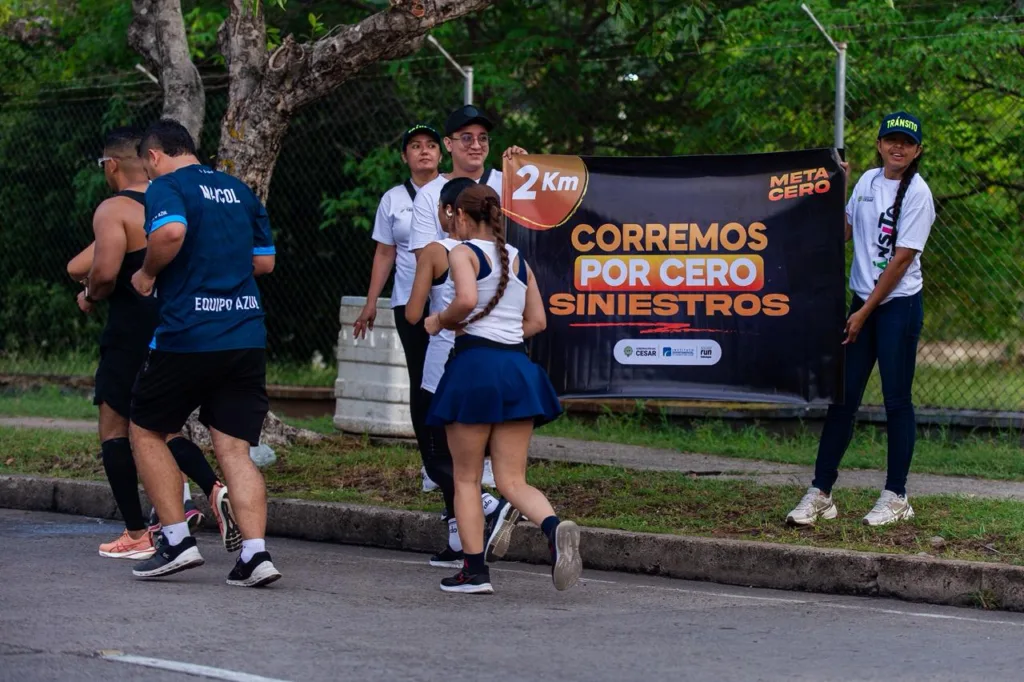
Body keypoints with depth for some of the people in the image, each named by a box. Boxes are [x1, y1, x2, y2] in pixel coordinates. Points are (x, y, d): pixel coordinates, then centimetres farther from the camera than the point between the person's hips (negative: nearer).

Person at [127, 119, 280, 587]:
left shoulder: (166, 186, -4)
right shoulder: (239, 190, 17)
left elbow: (171, 232, -25)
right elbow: (265, 260, 20)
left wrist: (148, 273, -9)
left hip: (187, 334, -6)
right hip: (246, 335, 6)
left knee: (147, 430, 14)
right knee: (234, 448, 4)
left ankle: (178, 541, 9)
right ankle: (254, 554, -10)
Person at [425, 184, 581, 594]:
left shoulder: (464, 252, -1)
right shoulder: (518, 260, 17)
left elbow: (466, 300, -19)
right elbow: (537, 321, 16)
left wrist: (441, 323, -2)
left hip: (475, 365, -5)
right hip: (518, 367, 5)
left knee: (466, 479, 8)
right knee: (512, 482, 3)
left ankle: (474, 570, 3)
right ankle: (554, 527, -26)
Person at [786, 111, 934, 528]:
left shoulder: (917, 193, -11)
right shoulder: (868, 181, 9)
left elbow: (901, 260, -14)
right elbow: (843, 232, 19)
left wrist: (865, 312, -12)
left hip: (898, 306, -6)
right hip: (862, 303, 6)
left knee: (896, 400, -1)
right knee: (842, 396, 4)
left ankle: (896, 497, 8)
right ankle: (820, 493, 7)